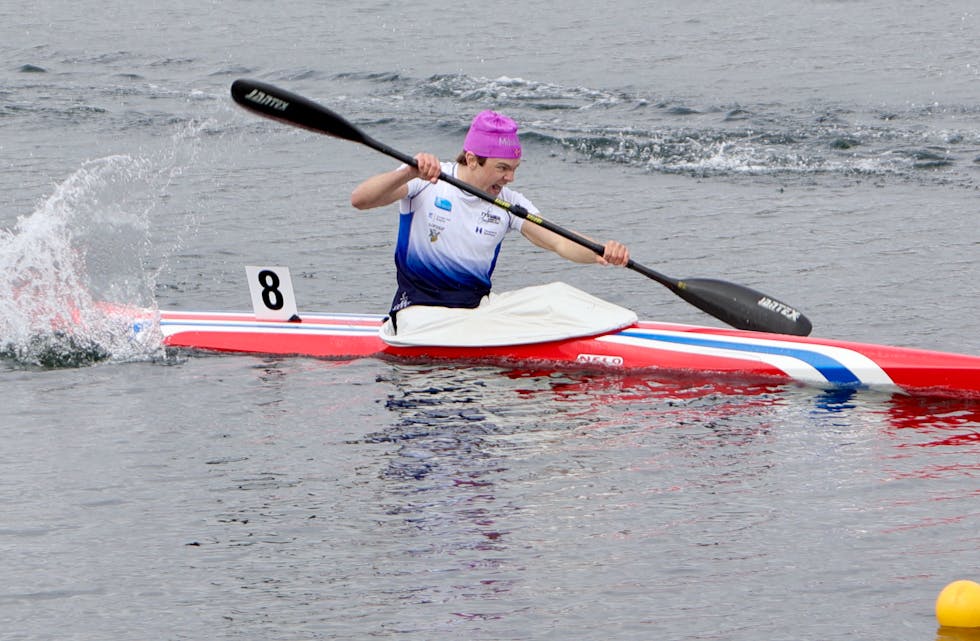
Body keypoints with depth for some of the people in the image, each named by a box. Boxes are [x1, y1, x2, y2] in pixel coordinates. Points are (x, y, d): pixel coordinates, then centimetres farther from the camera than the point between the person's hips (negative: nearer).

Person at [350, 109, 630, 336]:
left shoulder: (509, 203, 5)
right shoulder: (424, 183, -6)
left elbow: (559, 242, -7)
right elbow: (359, 200, -18)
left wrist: (601, 253, -29)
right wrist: (410, 173, -35)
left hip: (478, 305, 4)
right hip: (420, 305, -4)